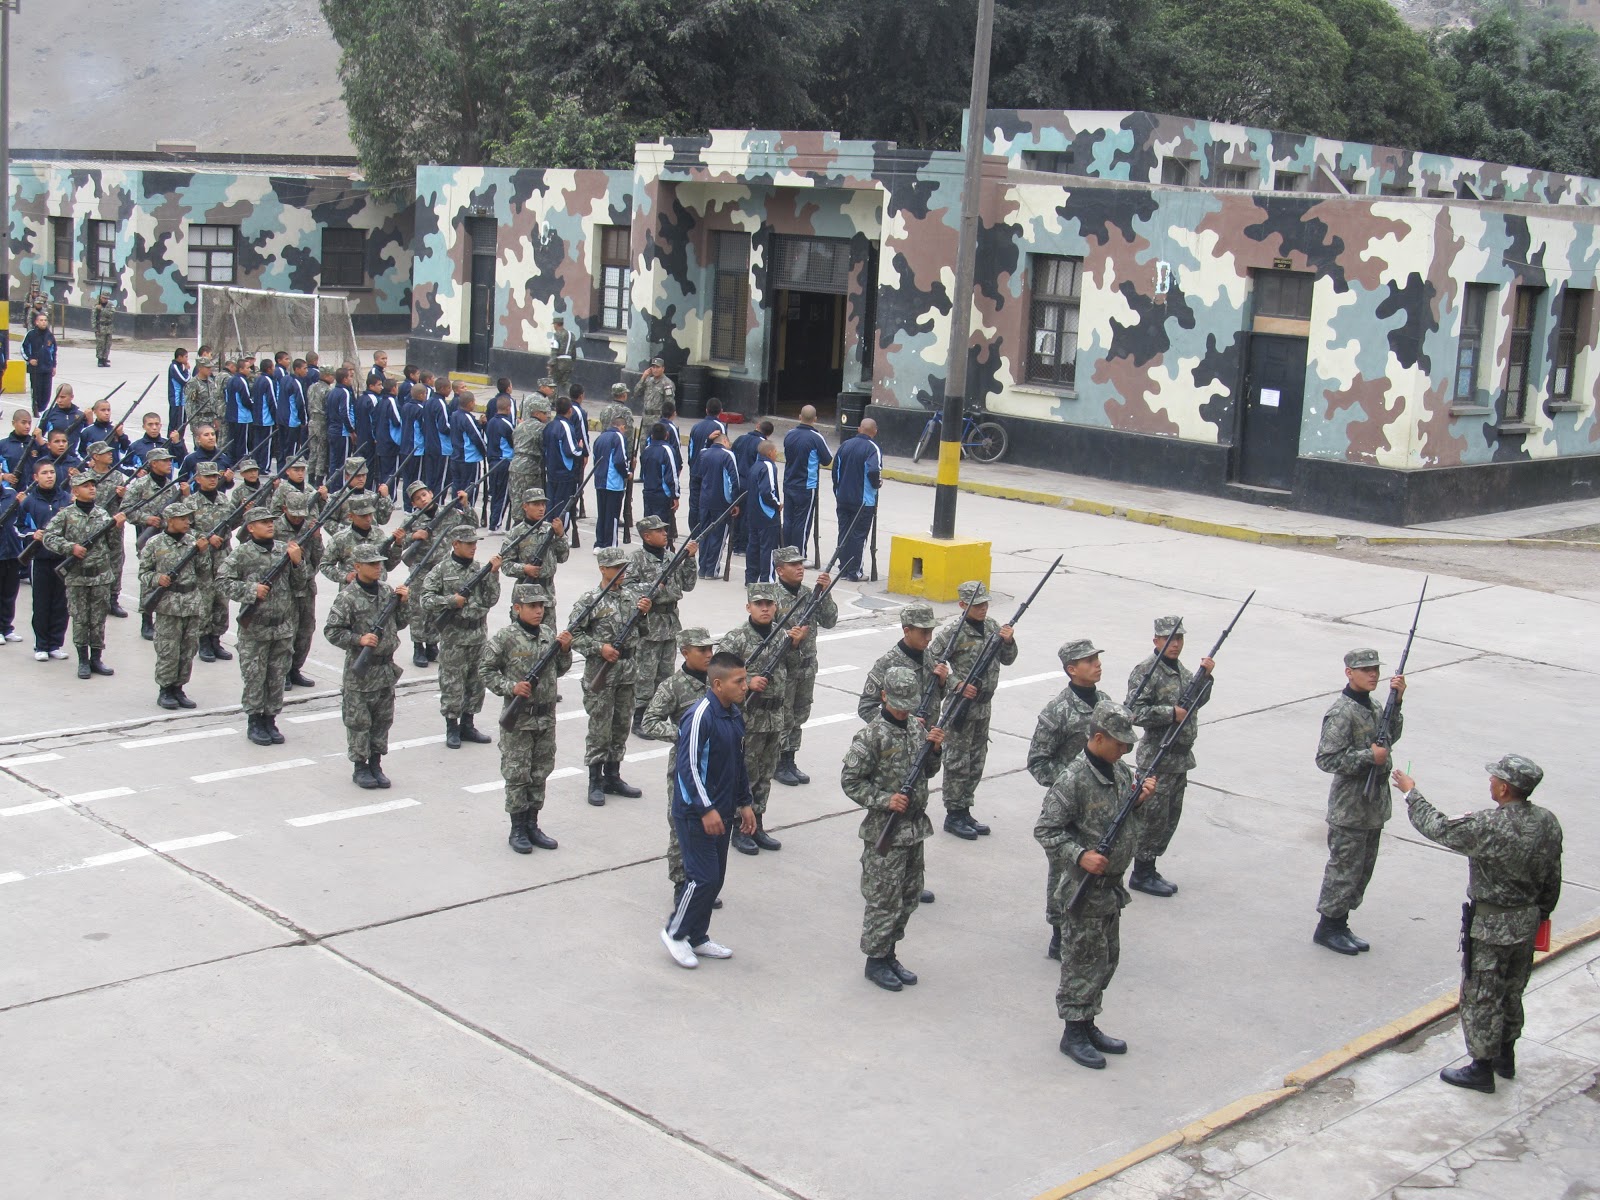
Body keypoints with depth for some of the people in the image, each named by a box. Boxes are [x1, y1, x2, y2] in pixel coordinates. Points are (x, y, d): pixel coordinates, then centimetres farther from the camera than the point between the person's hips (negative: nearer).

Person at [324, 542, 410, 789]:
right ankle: (360, 767, 14)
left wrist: (403, 603, -2)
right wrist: (359, 639, -22)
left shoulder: (388, 591, 5)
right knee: (359, 721, 3)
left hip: (386, 667, 6)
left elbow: (400, 623, 14)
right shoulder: (348, 597, -11)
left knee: (383, 719, 12)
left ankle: (376, 764, 24)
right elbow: (331, 631, -11)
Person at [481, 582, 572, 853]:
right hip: (519, 719, -5)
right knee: (517, 774, 2)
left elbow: (560, 670, 16)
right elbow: (485, 669, -6)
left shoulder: (549, 634, 5)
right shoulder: (505, 638, -11)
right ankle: (517, 830, 12)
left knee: (540, 773, 13)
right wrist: (510, 687, -18)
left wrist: (564, 650, -2)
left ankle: (532, 825, 24)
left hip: (546, 717, 5)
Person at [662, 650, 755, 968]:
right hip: (696, 813, -9)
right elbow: (688, 766, -22)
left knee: (715, 878, 13)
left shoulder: (734, 714, 8)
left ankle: (697, 938, 27)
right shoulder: (699, 716, -21)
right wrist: (705, 810, -23)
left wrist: (744, 803, 18)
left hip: (721, 811, 9)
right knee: (704, 877, -7)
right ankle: (675, 933, 13)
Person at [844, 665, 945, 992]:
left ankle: (889, 953, 29)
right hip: (884, 830, -7)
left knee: (909, 895, 15)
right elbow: (850, 780, -13)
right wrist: (885, 800, -21)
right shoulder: (871, 735, -16)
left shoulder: (917, 726, 5)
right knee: (884, 899, 1)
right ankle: (875, 961, 15)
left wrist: (934, 749, -5)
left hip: (915, 827, 7)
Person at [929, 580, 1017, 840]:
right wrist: (956, 684, -22)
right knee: (957, 762, 1)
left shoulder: (991, 626, 5)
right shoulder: (954, 631, -16)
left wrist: (1008, 641, -8)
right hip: (962, 704, -7)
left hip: (983, 705, 7)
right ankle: (953, 815, 9)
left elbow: (1007, 659, 12)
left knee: (976, 762, 14)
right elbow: (930, 663, -16)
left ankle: (964, 811, 24)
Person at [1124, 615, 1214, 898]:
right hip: (1157, 759, -9)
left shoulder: (1181, 670, 12)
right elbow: (1134, 711, -23)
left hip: (1181, 757, 9)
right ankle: (1141, 874, 10)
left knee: (1170, 817, 15)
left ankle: (1149, 868, 25)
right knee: (1153, 817, -2)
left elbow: (1198, 702, 23)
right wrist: (1171, 713, -24)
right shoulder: (1146, 671, -15)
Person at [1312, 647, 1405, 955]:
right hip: (1349, 808, -9)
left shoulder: (1370, 706, 9)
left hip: (1373, 805, 9)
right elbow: (1326, 758, -23)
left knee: (1362, 869, 15)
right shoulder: (1342, 713, -19)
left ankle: (1340, 924, 26)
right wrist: (1369, 756, -24)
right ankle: (1327, 927, 13)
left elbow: (1390, 737, 19)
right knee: (1344, 869, 0)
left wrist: (1396, 703, 7)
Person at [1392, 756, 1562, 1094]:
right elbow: (1553, 879, 6)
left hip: (1491, 927, -7)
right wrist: (1541, 914, 21)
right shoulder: (1547, 822, -4)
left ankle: (1482, 1068, 16)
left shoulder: (1489, 826, -27)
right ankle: (1505, 1058, 37)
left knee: (1481, 997, 6)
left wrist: (1411, 792, 1)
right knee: (1512, 992, 23)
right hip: (1527, 922, 8)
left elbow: (1439, 828, -14)